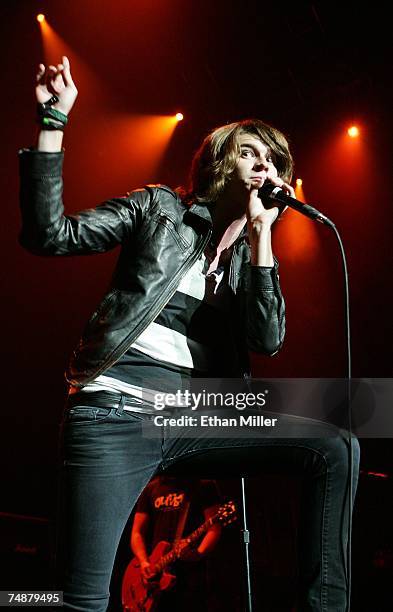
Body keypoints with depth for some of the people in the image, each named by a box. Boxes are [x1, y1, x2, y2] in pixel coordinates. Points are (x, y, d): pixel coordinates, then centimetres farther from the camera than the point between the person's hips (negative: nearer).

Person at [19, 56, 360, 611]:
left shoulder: (250, 253, 17)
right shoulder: (160, 207, 8)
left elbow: (268, 339, 0)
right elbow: (50, 234, -1)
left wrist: (261, 232, -1)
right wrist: (54, 122, -7)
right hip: (115, 414, -4)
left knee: (336, 450, -10)